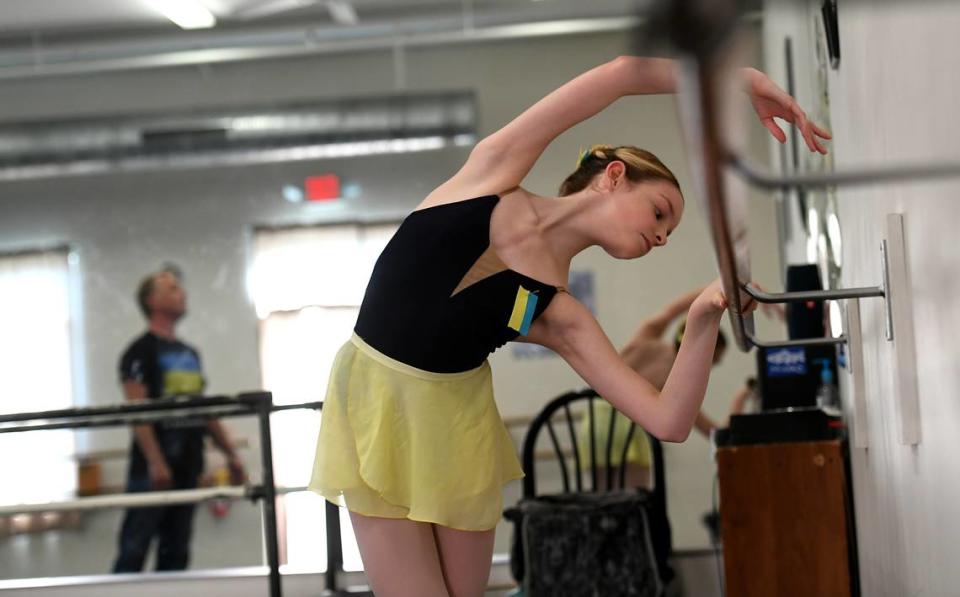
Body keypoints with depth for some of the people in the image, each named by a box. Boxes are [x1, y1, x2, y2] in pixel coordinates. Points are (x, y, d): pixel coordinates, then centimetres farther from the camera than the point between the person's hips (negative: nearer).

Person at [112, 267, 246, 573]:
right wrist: (155, 462, -23)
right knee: (134, 551, -8)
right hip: (153, 470, -7)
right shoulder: (140, 352, -5)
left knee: (176, 554, 9)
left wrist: (231, 454, 15)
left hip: (187, 467, 7)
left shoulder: (189, 353, 17)